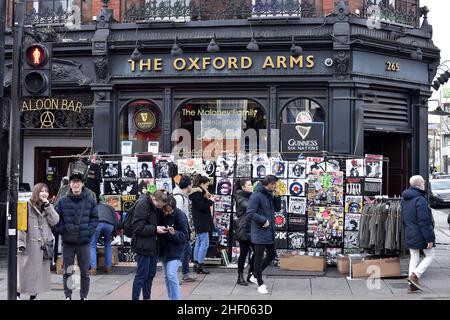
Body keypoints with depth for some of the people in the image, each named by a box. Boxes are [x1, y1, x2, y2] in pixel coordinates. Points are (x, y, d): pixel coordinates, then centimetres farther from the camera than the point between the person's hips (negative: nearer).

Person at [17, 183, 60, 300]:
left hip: (43, 245, 5)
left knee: (40, 271, 8)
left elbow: (55, 221, -3)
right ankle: (18, 293, 16)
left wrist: (48, 206, -7)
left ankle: (34, 295, 18)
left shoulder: (48, 207, 12)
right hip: (29, 246, -5)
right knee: (24, 271, 1)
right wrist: (20, 242, -14)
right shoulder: (27, 206, -4)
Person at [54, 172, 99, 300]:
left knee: (85, 272, 7)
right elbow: (57, 219, 6)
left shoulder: (90, 201, 1)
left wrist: (88, 232, -7)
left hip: (84, 242, 0)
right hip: (68, 242, 0)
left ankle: (84, 296, 17)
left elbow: (95, 218, 4)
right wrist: (63, 230, -6)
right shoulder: (63, 201, 1)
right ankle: (68, 296, 18)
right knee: (67, 272, 8)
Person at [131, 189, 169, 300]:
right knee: (142, 275, -2)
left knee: (151, 274, 14)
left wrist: (161, 228, 0)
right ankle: (135, 298, 9)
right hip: (143, 245, -8)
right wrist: (155, 229, -21)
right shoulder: (142, 205, -18)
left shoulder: (156, 206, 8)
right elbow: (138, 227, -21)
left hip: (153, 245, 8)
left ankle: (147, 297, 24)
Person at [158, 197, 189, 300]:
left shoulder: (180, 216, -17)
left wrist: (174, 233, -31)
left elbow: (185, 236, -13)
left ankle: (175, 298, -7)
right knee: (167, 276, 12)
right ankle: (171, 297, 23)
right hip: (163, 249, 6)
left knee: (171, 275, -15)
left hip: (175, 250, -5)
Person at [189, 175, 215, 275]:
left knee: (199, 242, 14)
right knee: (205, 243, -9)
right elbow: (202, 207, -22)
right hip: (202, 222, -11)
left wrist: (208, 199, 4)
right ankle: (200, 265, -7)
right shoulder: (197, 194, -16)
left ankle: (196, 263, 20)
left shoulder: (198, 193, 15)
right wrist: (210, 201, -10)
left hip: (200, 222, 11)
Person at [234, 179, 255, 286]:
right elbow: (248, 207, -24)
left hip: (253, 228, 7)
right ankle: (240, 277, 9)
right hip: (244, 229, -7)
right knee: (243, 253, -1)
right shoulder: (240, 198, -6)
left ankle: (251, 274, 19)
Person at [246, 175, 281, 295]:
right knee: (259, 258, 2)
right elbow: (250, 213, -22)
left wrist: (276, 197, 0)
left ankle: (255, 276, 31)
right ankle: (260, 284, 13)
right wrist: (263, 220, -21)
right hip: (259, 232, -9)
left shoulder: (270, 195, 9)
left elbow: (277, 208, 15)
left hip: (269, 232, 9)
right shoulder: (256, 196, -17)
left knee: (272, 255, 16)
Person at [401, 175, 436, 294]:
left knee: (414, 258, 13)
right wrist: (429, 238, -17)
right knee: (430, 255, 8)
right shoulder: (420, 200, -19)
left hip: (410, 235, 8)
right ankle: (415, 275, -6)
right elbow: (424, 221, -21)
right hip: (421, 234, -8)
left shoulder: (404, 200, 9)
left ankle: (412, 285, 12)